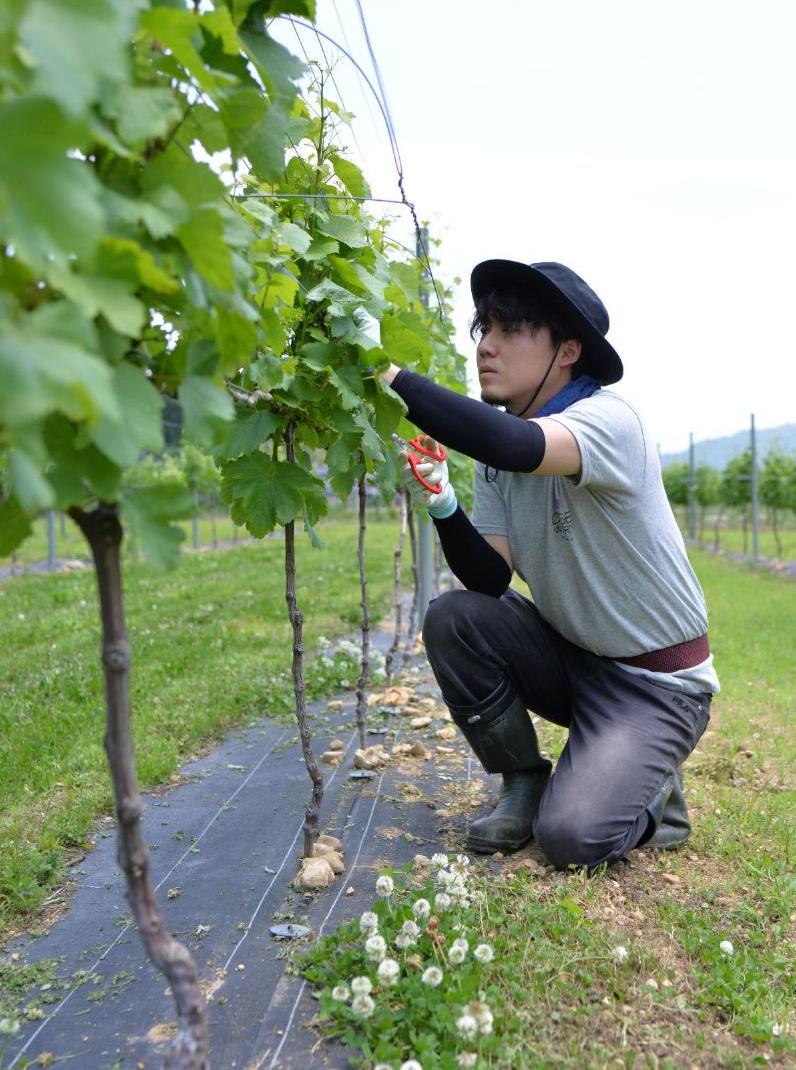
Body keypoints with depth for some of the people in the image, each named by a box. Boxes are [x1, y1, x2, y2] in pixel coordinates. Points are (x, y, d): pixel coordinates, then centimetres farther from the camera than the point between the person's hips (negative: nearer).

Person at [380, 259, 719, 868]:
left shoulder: (609, 419, -21)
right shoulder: (498, 445, -1)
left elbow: (515, 446, -45)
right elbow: (490, 579, -10)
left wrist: (384, 375, -46)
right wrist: (442, 506, -26)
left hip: (658, 680, -6)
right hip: (572, 658, 6)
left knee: (571, 836, -22)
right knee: (453, 618, -17)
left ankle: (652, 790, 14)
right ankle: (523, 784, 4)